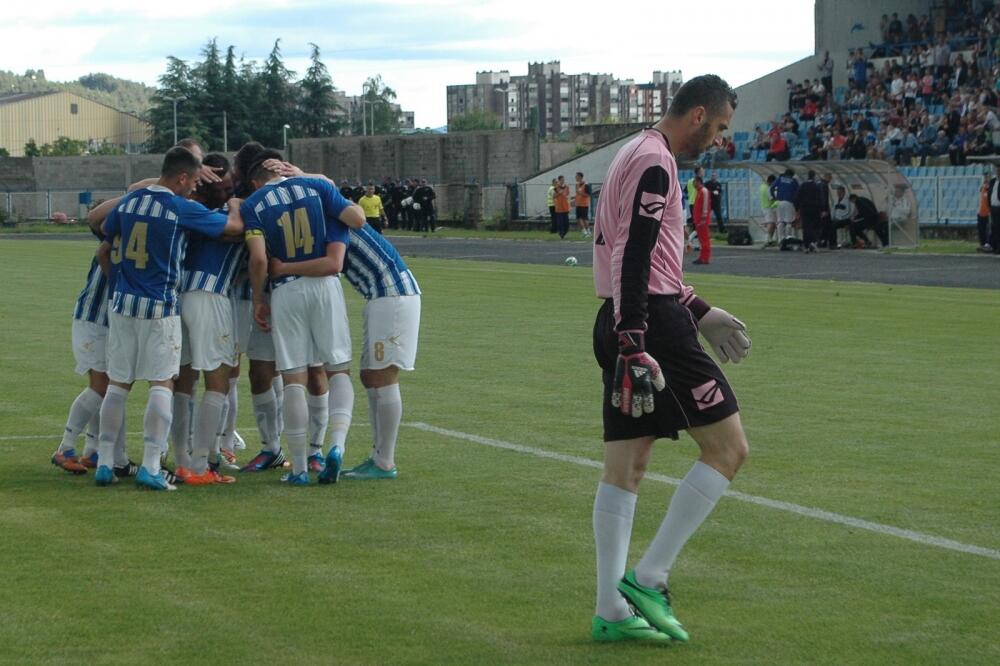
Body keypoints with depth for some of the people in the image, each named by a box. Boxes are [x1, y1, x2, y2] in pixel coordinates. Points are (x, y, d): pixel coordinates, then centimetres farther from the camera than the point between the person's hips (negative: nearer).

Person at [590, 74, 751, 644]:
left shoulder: (642, 156, 20)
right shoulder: (655, 163, -12)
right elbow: (633, 259, -20)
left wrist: (695, 310, 30)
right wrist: (634, 347, -26)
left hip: (628, 324, 10)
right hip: (650, 324, -10)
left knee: (626, 469, 9)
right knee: (729, 448, -5)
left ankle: (612, 611, 10)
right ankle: (649, 579, -5)